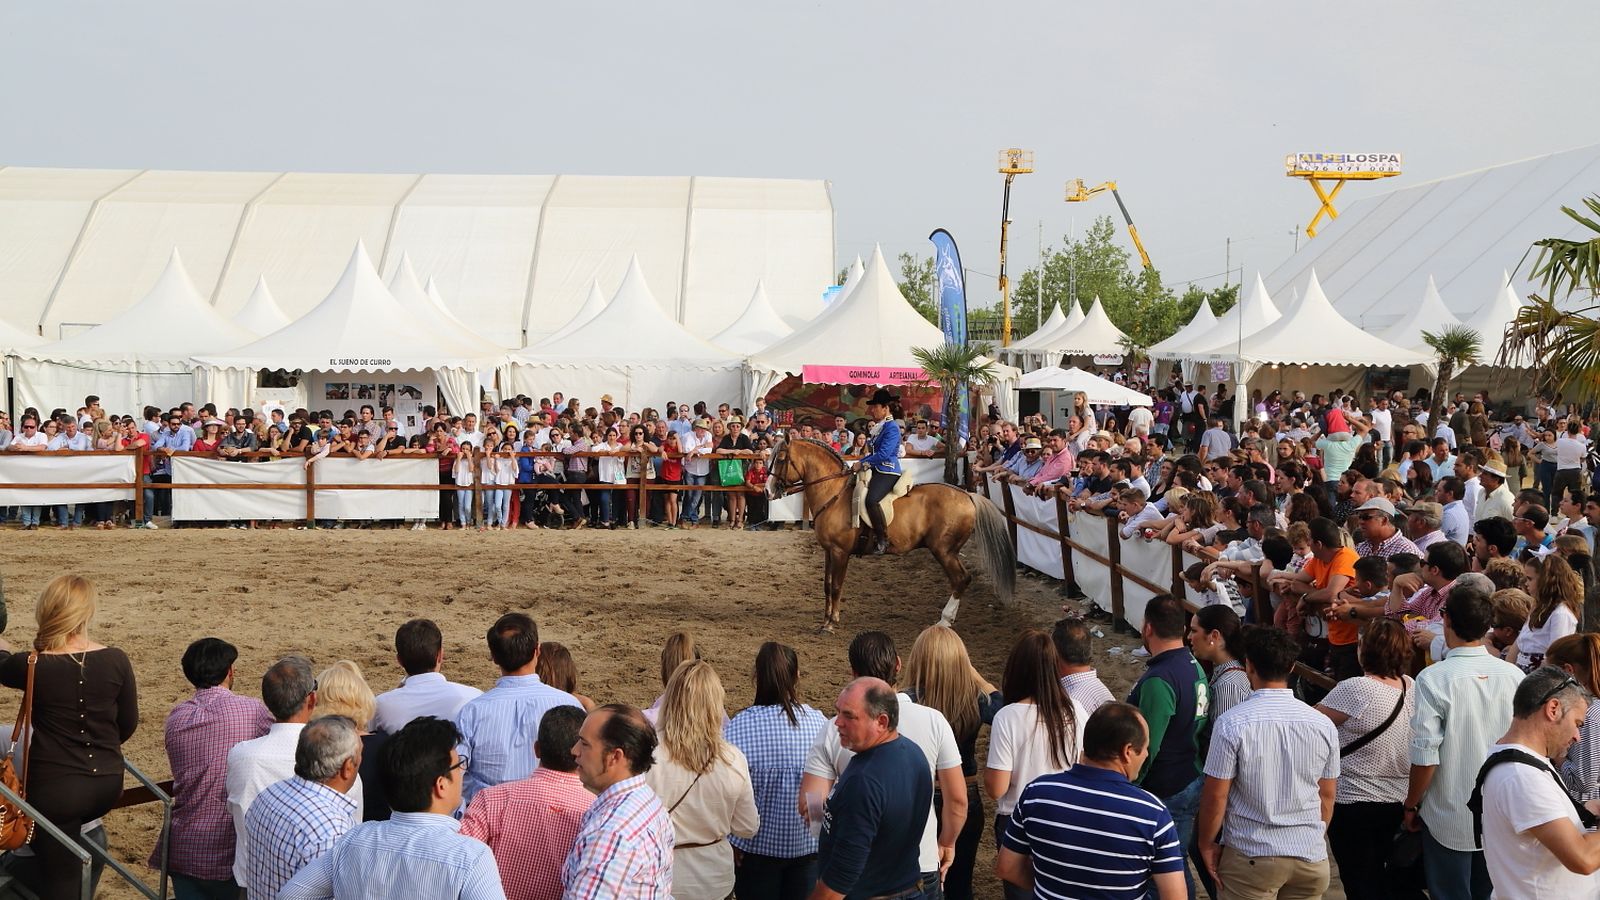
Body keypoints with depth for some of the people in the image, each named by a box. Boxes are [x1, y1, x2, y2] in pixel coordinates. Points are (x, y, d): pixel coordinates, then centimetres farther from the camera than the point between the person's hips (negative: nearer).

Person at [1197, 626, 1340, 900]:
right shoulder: (1323, 724, -2)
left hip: (1251, 856, -3)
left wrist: (1206, 843, 5)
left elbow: (1216, 795, -10)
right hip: (1310, 855, 3)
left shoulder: (1232, 723, -14)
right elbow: (1326, 795, 8)